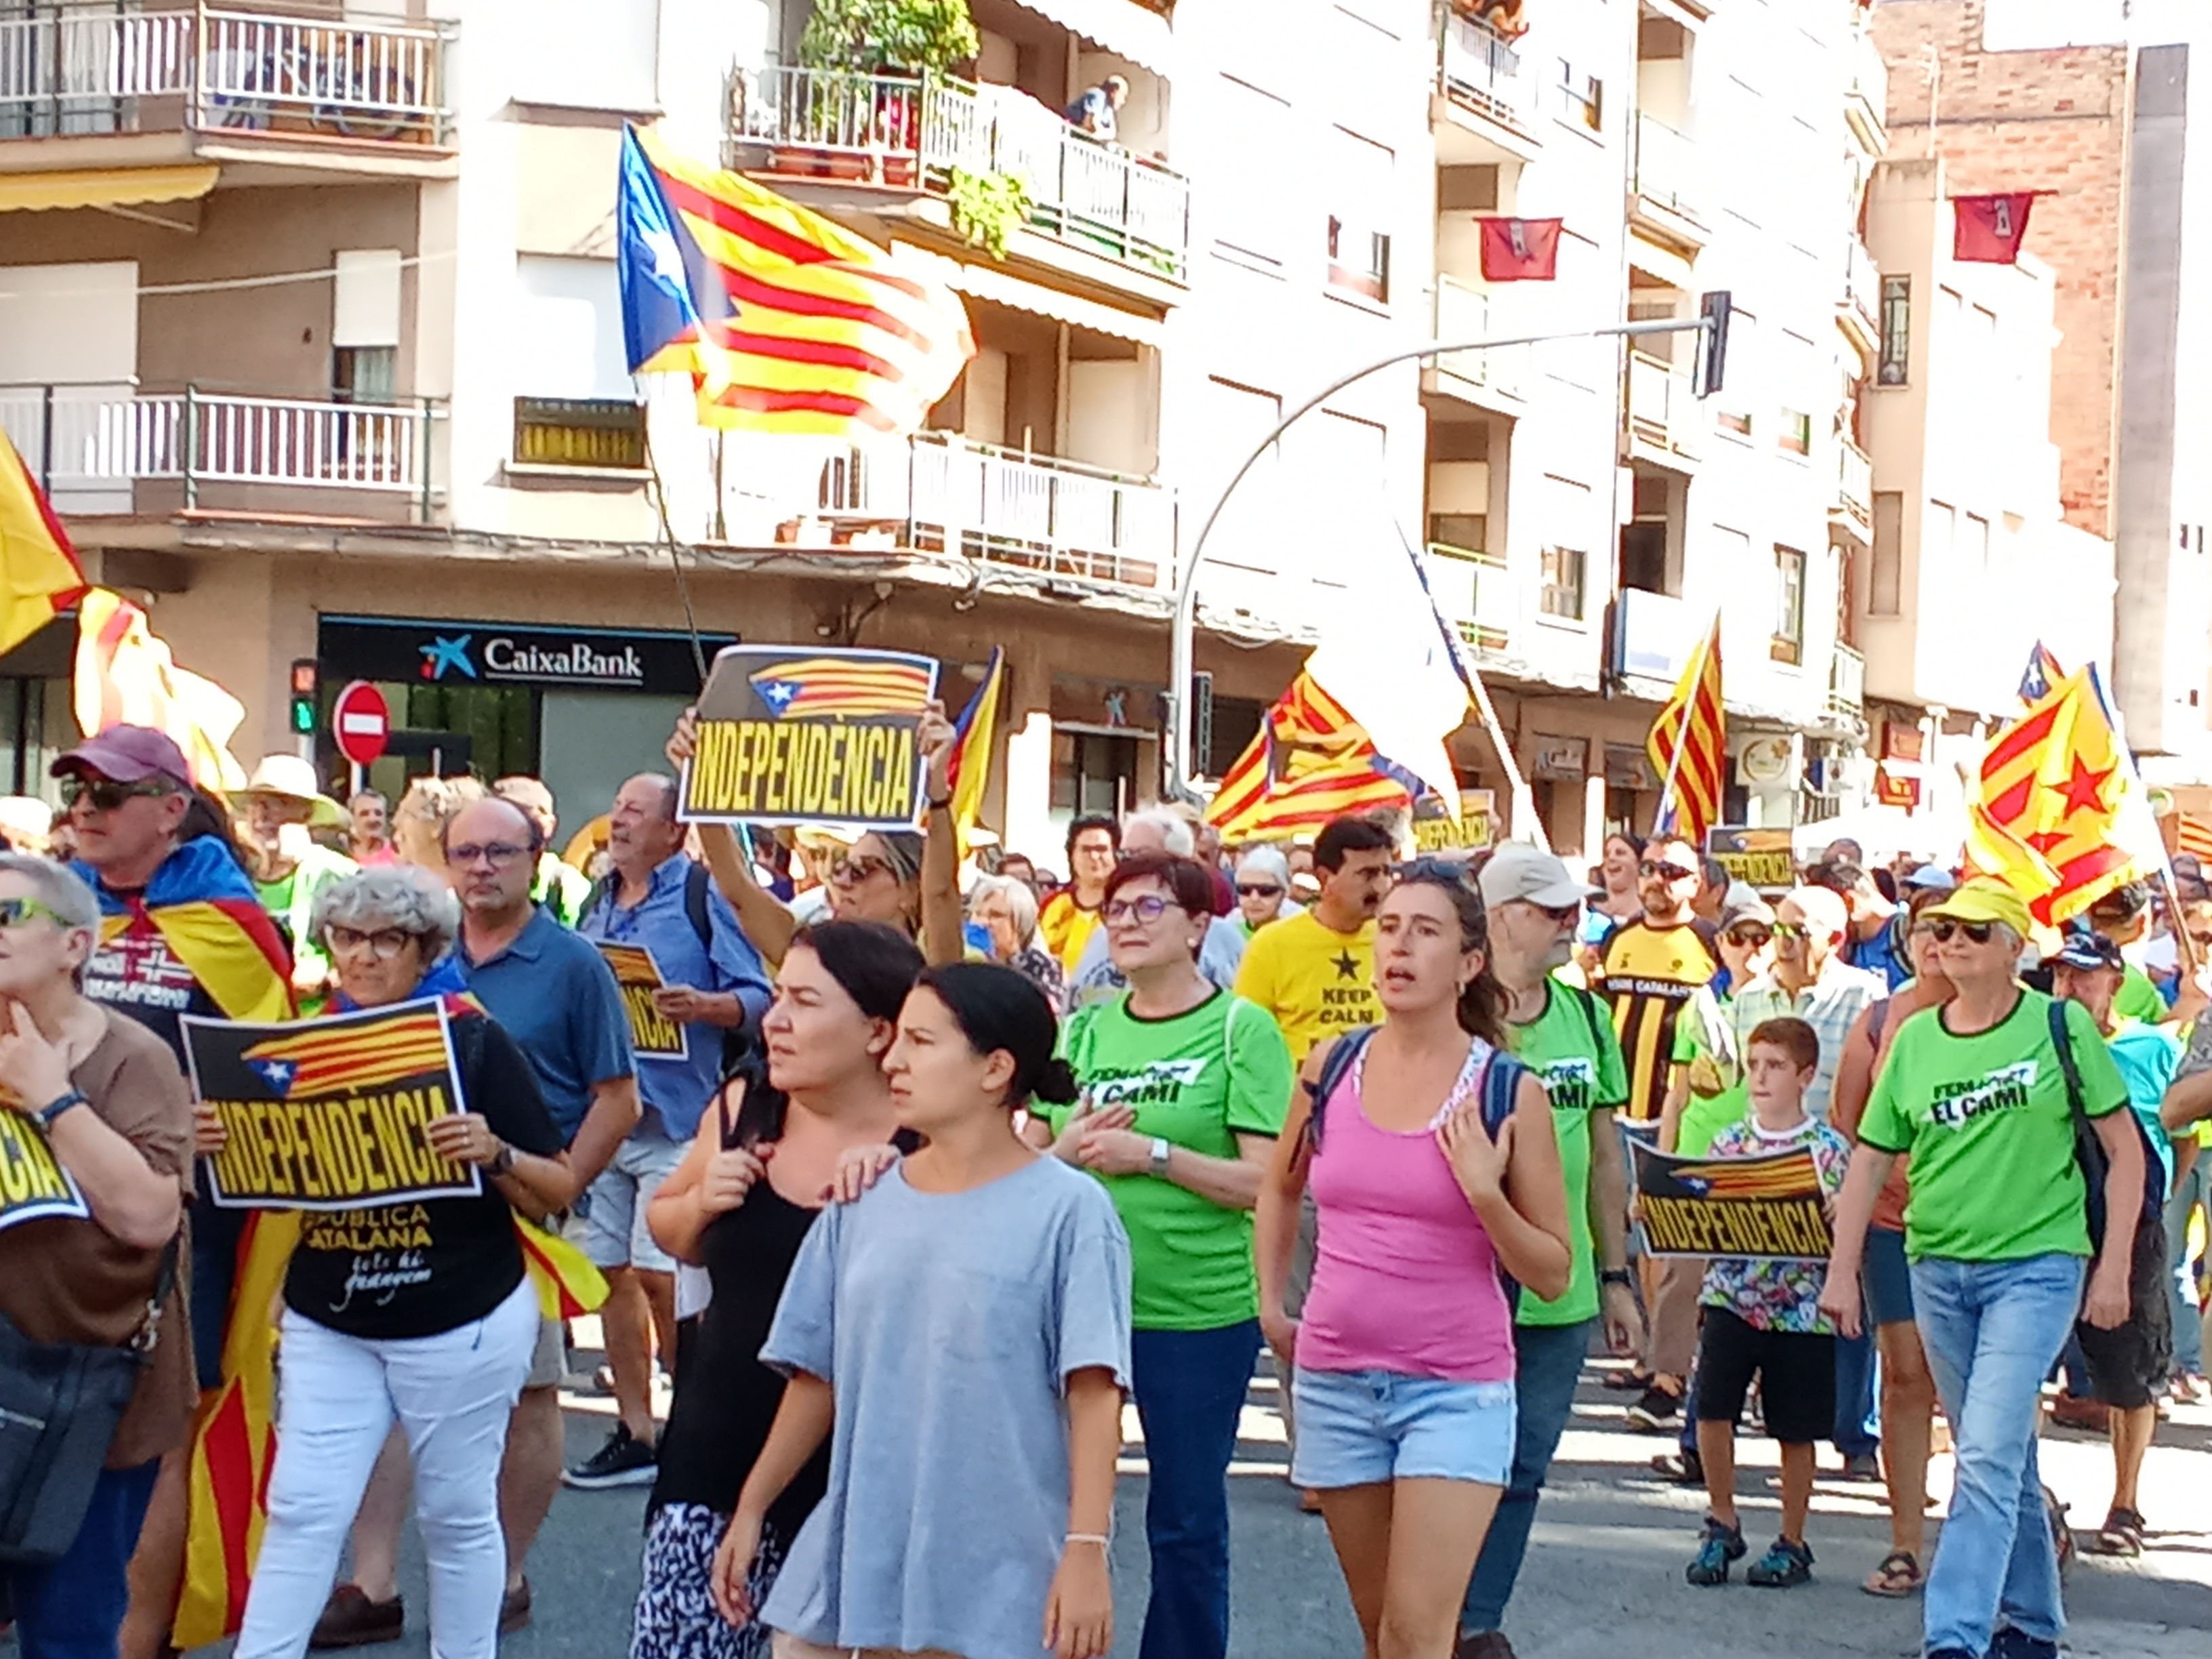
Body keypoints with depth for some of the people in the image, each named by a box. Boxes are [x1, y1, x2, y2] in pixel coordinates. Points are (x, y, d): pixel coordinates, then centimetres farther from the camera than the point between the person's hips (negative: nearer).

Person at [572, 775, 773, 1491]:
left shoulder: (706, 895, -5)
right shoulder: (597, 902, 15)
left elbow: (758, 998, -9)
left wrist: (703, 1006, -26)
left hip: (676, 1116, -7)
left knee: (662, 1276, -9)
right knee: (611, 1270, 9)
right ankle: (635, 1431, 18)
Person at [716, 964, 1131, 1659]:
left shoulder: (1069, 1211, -8)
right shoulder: (862, 1205, 7)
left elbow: (1094, 1394, -12)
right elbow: (816, 1376, 13)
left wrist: (1087, 1551, -17)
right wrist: (751, 1510, 13)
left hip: (1003, 1578, -5)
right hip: (856, 1559, 5)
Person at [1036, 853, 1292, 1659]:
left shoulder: (1241, 1029, -6)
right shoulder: (1085, 1030, 7)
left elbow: (1266, 1183, -12)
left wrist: (1150, 1153, -18)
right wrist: (1069, 1151, -9)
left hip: (1201, 1314, -4)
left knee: (1188, 1522, 6)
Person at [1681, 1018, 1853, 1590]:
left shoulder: (1831, 1150, -4)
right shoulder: (1727, 1143, 6)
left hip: (1800, 1306, -2)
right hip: (1731, 1296, 2)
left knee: (1795, 1430, 7)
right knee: (1711, 1406, -9)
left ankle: (1792, 1543, 23)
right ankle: (1722, 1525, 10)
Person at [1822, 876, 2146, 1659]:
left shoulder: (2061, 1026, -5)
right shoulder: (1913, 1040, 5)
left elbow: (2125, 1149, -1)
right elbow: (1870, 1159, 9)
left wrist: (2113, 1269, -5)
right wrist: (1842, 1271, 5)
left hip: (2036, 1265, -4)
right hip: (1938, 1268, 4)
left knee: (1989, 1457, -14)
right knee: (2003, 1456, 16)